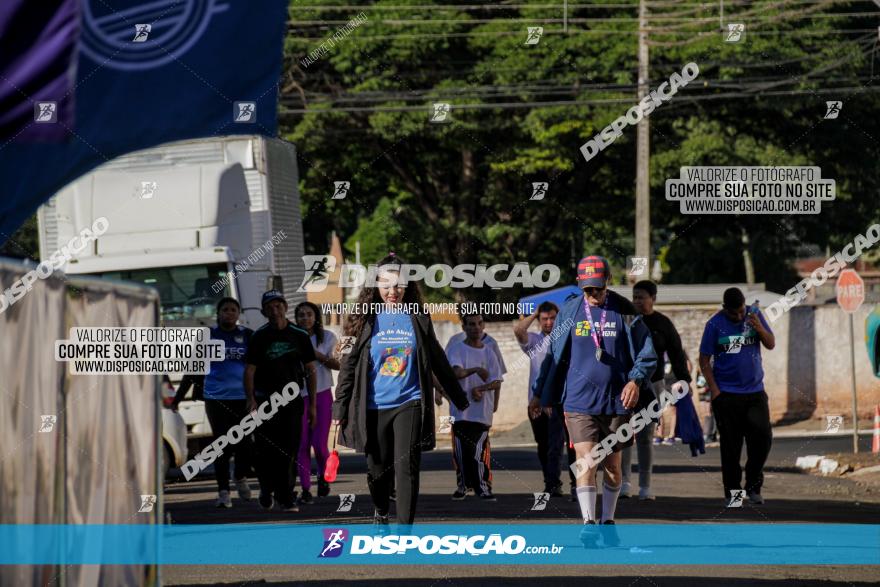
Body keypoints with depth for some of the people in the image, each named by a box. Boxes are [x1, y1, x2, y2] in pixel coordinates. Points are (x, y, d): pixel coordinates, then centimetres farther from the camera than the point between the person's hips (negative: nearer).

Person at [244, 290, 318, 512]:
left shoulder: (300, 336, 5)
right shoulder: (259, 337, 1)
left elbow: (311, 371, 9)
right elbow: (249, 370, -2)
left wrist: (312, 404, 5)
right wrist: (251, 400, -15)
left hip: (292, 401, 1)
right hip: (265, 400, -1)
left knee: (289, 453, -3)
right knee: (266, 452, 0)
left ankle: (285, 498, 3)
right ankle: (266, 489, 24)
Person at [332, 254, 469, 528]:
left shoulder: (418, 321, 6)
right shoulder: (366, 321, 3)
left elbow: (438, 362, 15)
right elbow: (349, 366, 4)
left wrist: (460, 400, 20)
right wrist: (340, 409, -1)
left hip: (409, 404, -1)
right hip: (374, 408, 1)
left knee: (406, 467, -12)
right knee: (378, 469, 9)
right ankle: (380, 513, 37)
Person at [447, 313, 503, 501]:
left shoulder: (489, 352, 10)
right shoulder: (456, 350, 1)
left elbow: (497, 381, 5)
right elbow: (456, 372, -17)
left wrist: (480, 389, -12)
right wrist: (475, 370, -33)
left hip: (483, 410, 1)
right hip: (460, 408, -1)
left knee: (480, 450, -6)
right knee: (461, 450, 3)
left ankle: (483, 487, -1)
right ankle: (462, 485, 16)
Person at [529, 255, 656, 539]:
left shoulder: (624, 312, 1)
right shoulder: (569, 311, 5)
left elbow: (647, 353, 7)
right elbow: (554, 354, 14)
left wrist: (636, 380, -11)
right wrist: (542, 394, 15)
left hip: (616, 402, 1)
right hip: (579, 402, 0)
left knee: (612, 465, 10)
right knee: (586, 462, -14)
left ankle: (608, 519, 25)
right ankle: (588, 522, -15)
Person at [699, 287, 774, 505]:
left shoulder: (754, 315, 3)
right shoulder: (715, 324, -6)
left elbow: (771, 344, 4)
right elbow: (705, 360, -3)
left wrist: (759, 328, -16)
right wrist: (714, 391, -9)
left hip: (755, 391, 3)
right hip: (727, 395, -3)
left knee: (763, 437, -6)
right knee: (731, 446, 0)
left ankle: (753, 486, 10)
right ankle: (732, 492, 8)